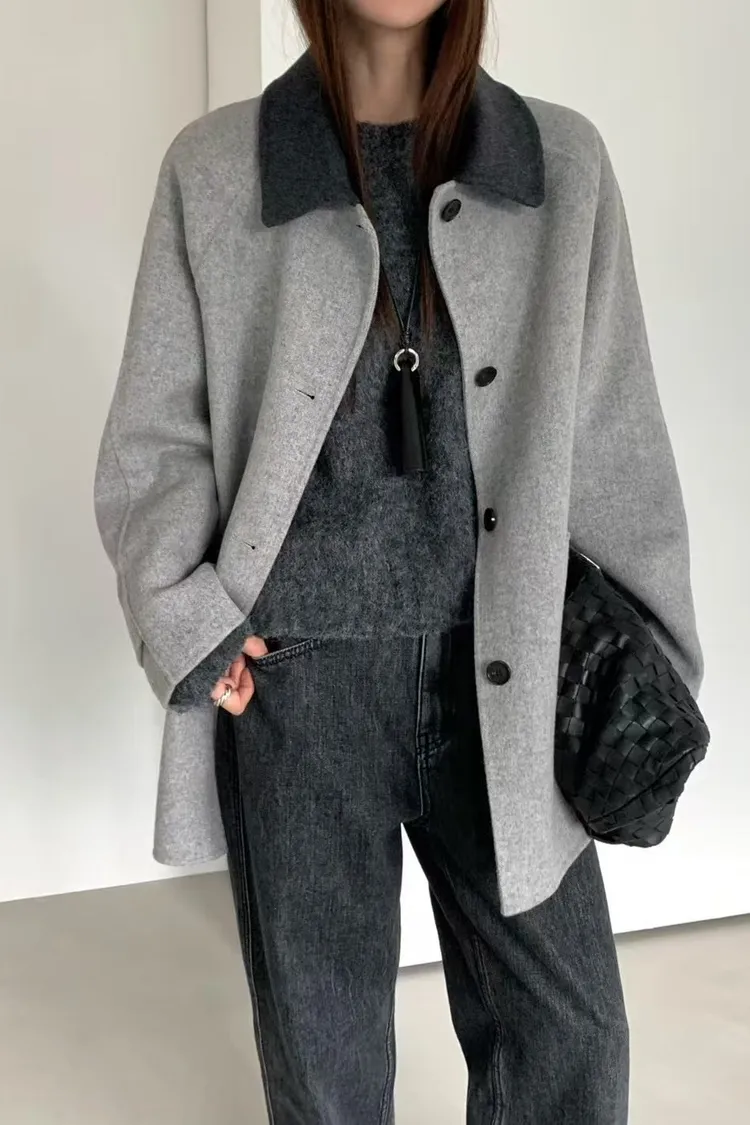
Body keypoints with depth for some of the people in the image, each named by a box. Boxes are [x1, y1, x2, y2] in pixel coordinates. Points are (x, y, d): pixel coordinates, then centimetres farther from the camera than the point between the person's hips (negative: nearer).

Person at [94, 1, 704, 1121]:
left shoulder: (564, 161, 4)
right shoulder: (212, 170, 2)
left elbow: (617, 438, 5)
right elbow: (153, 437, 5)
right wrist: (189, 622, -7)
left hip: (504, 670, 1)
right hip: (298, 672, -1)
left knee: (569, 1027, 9)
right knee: (321, 1033, 14)